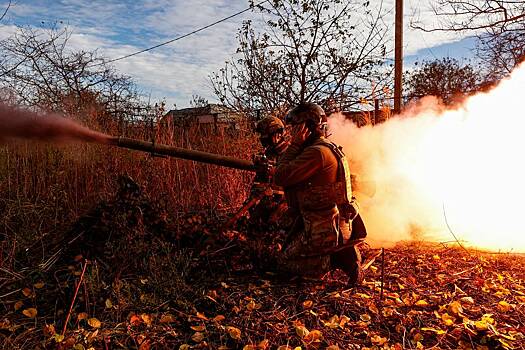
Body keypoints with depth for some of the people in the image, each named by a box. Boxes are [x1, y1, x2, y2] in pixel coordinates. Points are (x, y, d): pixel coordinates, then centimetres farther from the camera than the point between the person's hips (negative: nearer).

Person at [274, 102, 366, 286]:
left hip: (324, 229, -10)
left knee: (286, 261, 4)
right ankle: (342, 252, 11)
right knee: (290, 247, 26)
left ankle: (339, 258, -4)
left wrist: (294, 145, -17)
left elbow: (280, 178, -23)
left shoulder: (317, 152, -22)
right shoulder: (331, 148, 10)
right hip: (336, 223, 10)